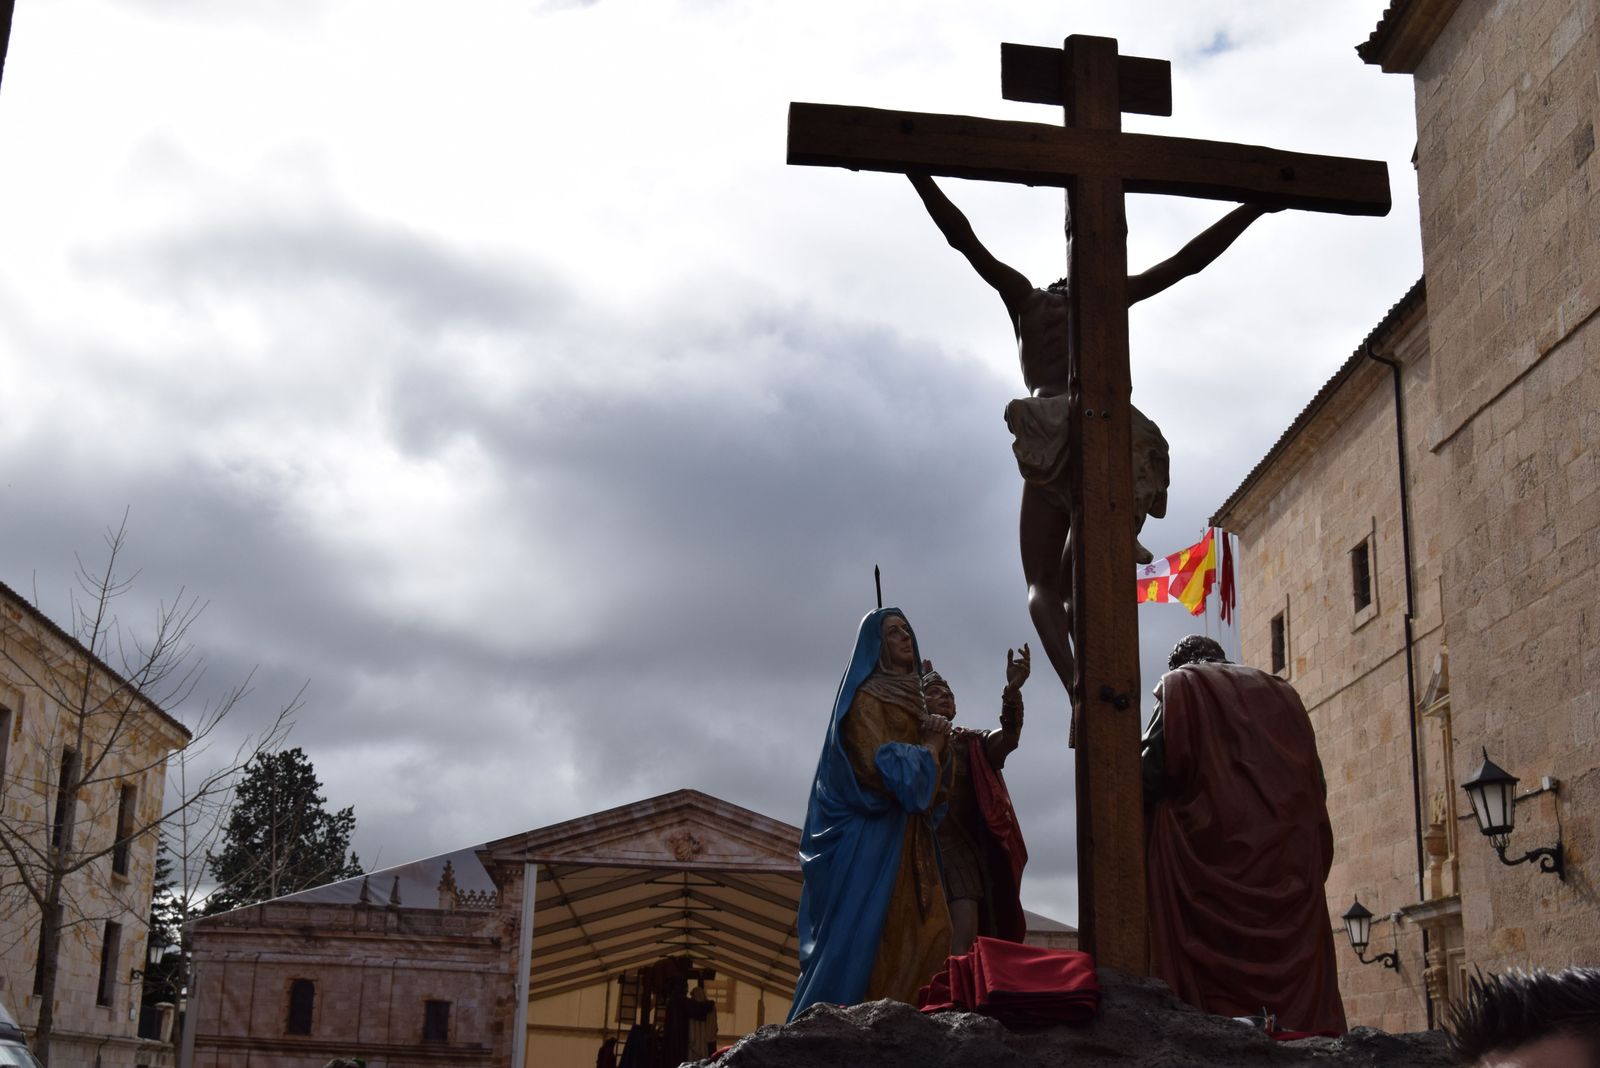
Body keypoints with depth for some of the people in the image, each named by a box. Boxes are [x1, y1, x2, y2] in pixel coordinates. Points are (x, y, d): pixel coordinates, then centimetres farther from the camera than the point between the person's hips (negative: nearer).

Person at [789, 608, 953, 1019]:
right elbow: (882, 766, -19)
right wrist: (929, 747, -4)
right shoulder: (866, 699, -6)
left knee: (926, 936, 0)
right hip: (873, 836, -9)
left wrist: (936, 743, 0)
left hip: (910, 844, 9)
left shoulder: (910, 701, 19)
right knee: (862, 938, -11)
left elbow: (930, 786, 19)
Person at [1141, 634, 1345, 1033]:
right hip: (1287, 853, 4)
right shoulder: (1281, 692, 23)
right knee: (1293, 974, 2)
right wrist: (1314, 860, 19)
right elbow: (1315, 782, 16)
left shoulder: (1180, 685, 9)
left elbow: (1153, 770, -5)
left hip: (1205, 849, -4)